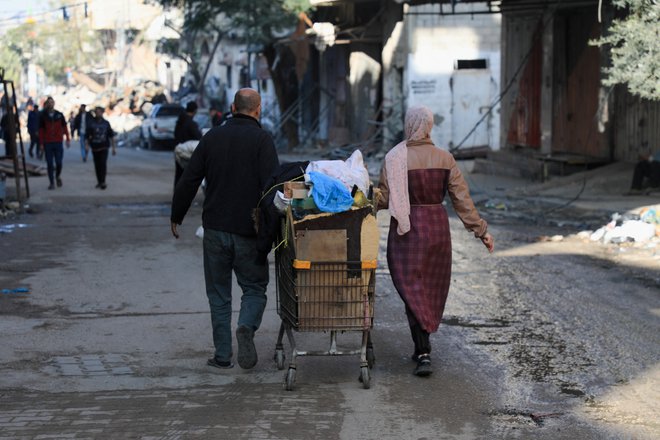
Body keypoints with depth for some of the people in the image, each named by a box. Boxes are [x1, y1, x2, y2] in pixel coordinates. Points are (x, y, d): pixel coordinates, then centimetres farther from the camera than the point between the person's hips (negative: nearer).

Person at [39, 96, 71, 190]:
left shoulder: (59, 115, 5)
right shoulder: (43, 116, 2)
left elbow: (65, 127, 8)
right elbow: (41, 130, 3)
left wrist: (68, 139, 2)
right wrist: (41, 143, -1)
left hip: (58, 142, 0)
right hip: (47, 143, 0)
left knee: (59, 163, -1)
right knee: (50, 164, 0)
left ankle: (58, 176, 28)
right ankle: (52, 182, 7)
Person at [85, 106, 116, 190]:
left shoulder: (106, 123, 6)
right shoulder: (90, 122, 3)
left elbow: (111, 136, 9)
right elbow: (87, 135, -2)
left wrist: (114, 147, 6)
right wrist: (87, 145, -14)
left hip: (104, 147, -1)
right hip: (95, 147, 1)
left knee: (103, 164, -13)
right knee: (97, 165, 6)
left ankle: (103, 182, -15)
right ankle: (99, 182, 16)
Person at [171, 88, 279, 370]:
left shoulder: (213, 137, 5)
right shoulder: (261, 140, -7)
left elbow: (188, 181, 7)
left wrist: (176, 216, 17)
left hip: (215, 229, 3)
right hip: (249, 231, -3)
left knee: (219, 294, 11)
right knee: (254, 287, 10)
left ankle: (222, 355, 10)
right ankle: (246, 327, -18)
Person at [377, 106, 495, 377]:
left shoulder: (395, 159, -10)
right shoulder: (445, 159, 0)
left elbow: (383, 199, -8)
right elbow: (462, 200, -1)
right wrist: (481, 231, 4)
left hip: (407, 230, -3)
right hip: (438, 227, 3)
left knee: (412, 289, -1)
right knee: (432, 288, 17)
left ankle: (424, 354, -12)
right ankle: (422, 348, 28)